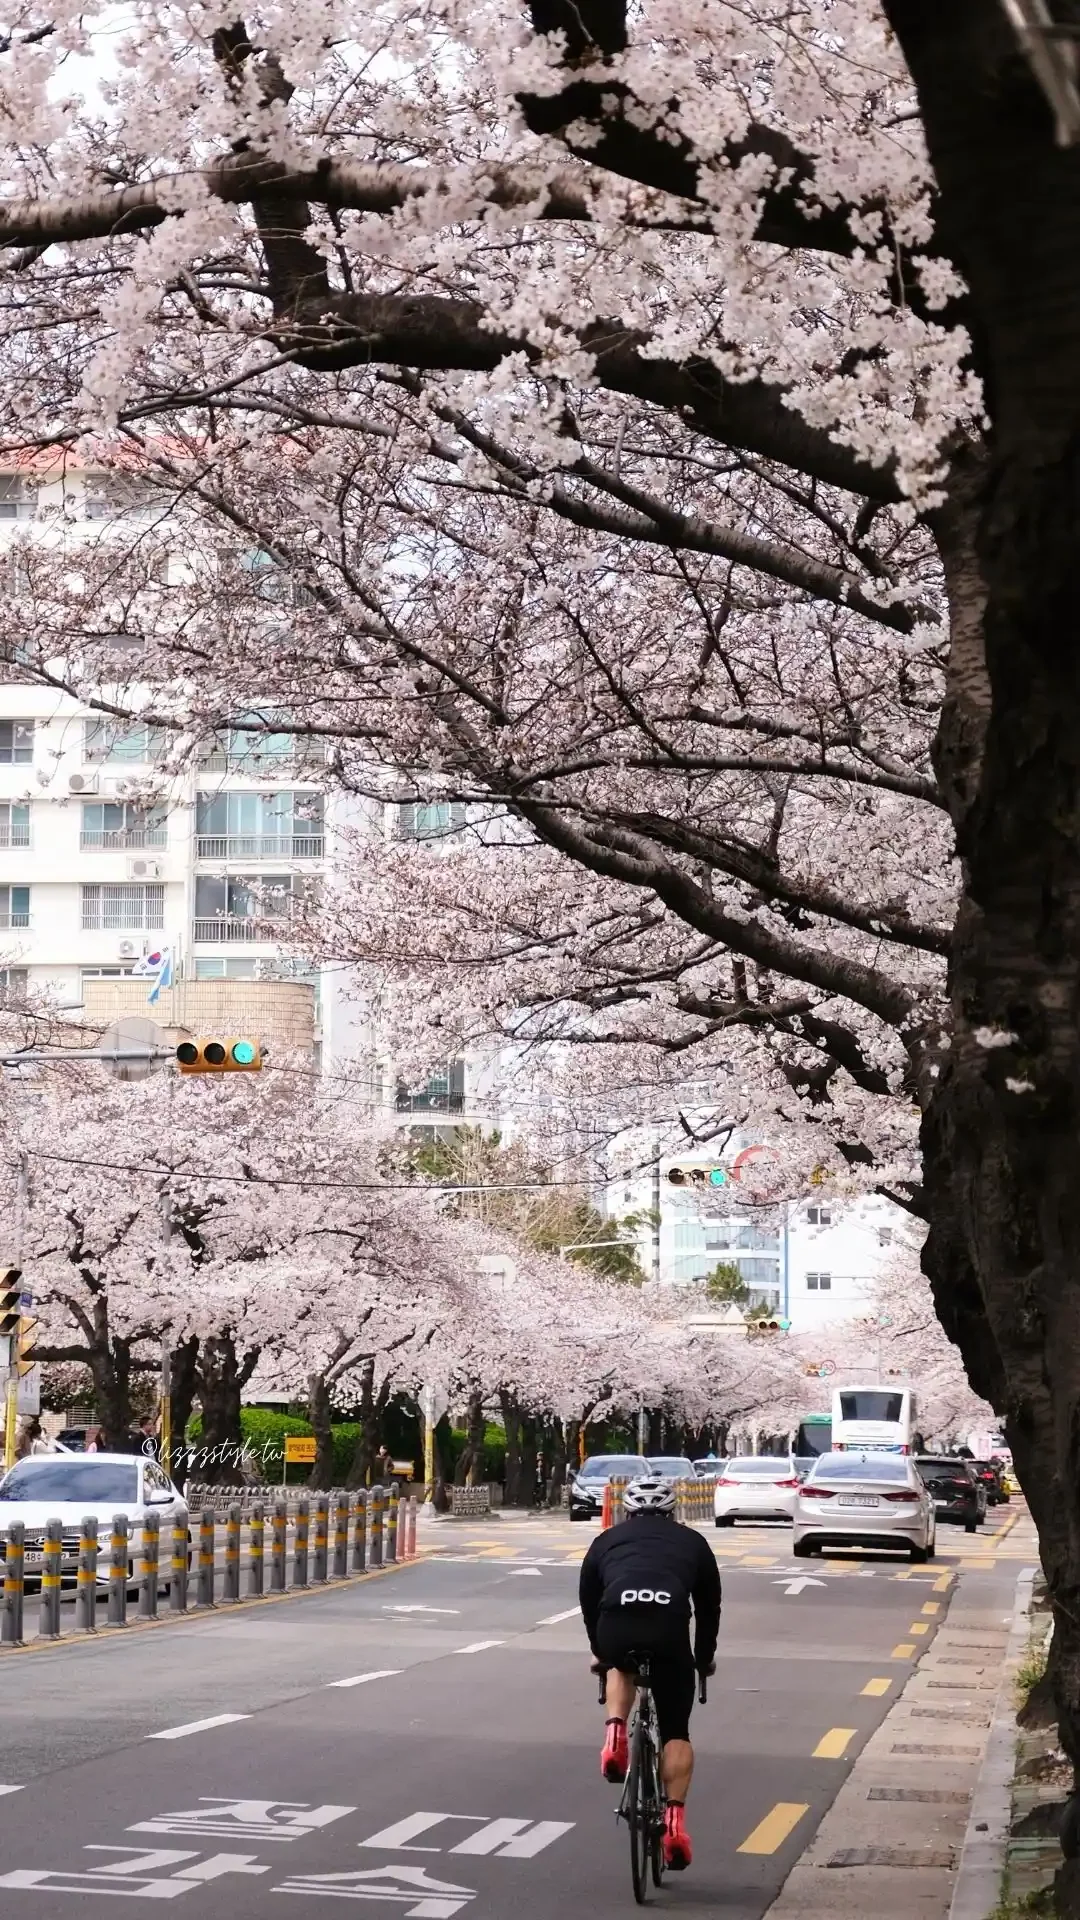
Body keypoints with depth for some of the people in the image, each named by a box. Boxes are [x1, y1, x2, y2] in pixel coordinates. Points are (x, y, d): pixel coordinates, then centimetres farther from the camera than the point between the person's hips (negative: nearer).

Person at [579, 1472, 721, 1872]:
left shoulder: (607, 1540, 31)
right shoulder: (691, 1541, 31)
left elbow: (588, 1600, 36)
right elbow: (709, 1605, 36)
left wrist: (600, 1653, 52)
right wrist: (704, 1659, 51)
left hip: (615, 1623, 1)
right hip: (669, 1626, -1)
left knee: (621, 1669, 38)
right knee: (675, 1731, 13)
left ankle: (614, 1735, 14)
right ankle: (674, 1820, -1)